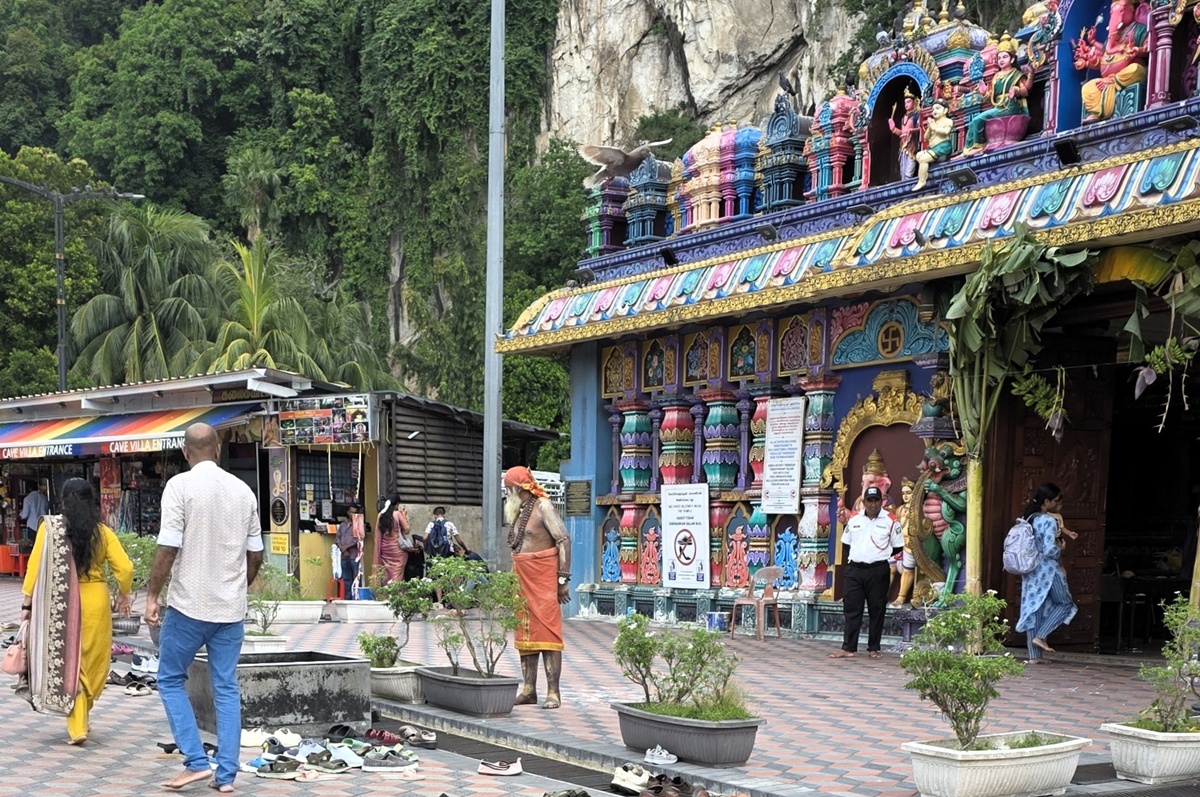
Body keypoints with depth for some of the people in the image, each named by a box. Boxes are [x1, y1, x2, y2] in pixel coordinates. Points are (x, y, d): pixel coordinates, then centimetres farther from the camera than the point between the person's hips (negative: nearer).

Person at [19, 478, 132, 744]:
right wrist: (123, 595, 12)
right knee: (93, 662, 16)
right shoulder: (102, 532, -3)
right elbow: (125, 568, -6)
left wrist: (28, 603, 0)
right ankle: (80, 718, 28)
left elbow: (35, 566, -7)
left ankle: (77, 726, 2)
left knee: (67, 662, 8)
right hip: (95, 600, 1)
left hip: (60, 603, -1)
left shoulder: (50, 527, -6)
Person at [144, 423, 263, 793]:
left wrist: (152, 596, -5)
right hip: (231, 609, 4)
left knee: (171, 680, 11)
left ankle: (196, 762, 2)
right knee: (226, 689, 9)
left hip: (189, 605, -4)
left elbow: (168, 547, -14)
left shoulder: (181, 485, -9)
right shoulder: (243, 490, 5)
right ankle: (225, 775, 7)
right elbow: (255, 554, 10)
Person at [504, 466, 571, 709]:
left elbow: (564, 541, -13)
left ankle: (553, 692, -9)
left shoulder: (542, 507, -9)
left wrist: (563, 579, -16)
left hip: (543, 579, -8)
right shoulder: (518, 511, 15)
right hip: (522, 578, 8)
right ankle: (529, 689, 12)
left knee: (547, 632, -9)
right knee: (524, 632, 7)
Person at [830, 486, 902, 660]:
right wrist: (855, 556, 6)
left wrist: (879, 556, 2)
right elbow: (846, 543, 18)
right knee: (851, 609, 1)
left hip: (878, 571, -3)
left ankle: (874, 648, 12)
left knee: (877, 610, 3)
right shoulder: (854, 521, 10)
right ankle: (848, 648, 2)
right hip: (854, 569, 3)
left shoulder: (890, 521, 0)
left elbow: (898, 548, 4)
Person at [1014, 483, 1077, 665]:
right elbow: (1049, 549, -21)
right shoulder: (1049, 520, -15)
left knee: (1033, 609, 8)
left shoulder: (1029, 519, 9)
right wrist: (1060, 555, -2)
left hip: (1030, 570, 7)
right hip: (1048, 569, -7)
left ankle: (1034, 655, 8)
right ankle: (1040, 636, -3)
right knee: (1065, 603, 10)